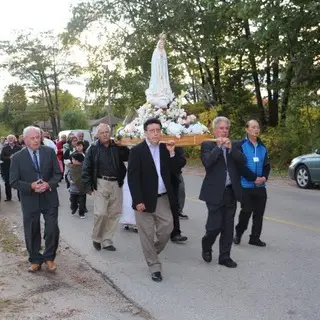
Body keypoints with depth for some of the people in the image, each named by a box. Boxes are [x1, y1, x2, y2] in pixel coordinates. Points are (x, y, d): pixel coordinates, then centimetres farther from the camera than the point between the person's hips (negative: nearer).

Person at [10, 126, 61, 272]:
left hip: (49, 198, 1)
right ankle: (35, 260, 29)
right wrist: (31, 186, -21)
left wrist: (49, 184, -17)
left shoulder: (50, 152, -1)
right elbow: (14, 182, -5)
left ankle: (49, 257, 22)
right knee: (32, 233, 10)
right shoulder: (17, 158, -5)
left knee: (52, 230, 0)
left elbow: (58, 173, 2)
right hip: (29, 200, 0)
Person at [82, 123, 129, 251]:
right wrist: (88, 185, -5)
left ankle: (107, 241, 20)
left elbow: (129, 157, -8)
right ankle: (96, 238, 15)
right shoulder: (93, 148, 0)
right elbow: (86, 168, 0)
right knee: (101, 213, -9)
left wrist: (124, 146, -18)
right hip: (101, 183, -3)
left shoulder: (117, 146, 4)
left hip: (116, 183, 3)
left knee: (114, 213, 6)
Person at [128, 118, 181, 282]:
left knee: (167, 229, 6)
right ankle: (154, 267, 16)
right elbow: (132, 178, -12)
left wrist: (172, 153, -9)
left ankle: (151, 253, 32)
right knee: (147, 235, 3)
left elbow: (175, 171, 4)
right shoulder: (137, 151, -8)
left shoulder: (165, 149, 7)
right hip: (145, 200, -4)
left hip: (163, 198, 5)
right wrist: (137, 200, -17)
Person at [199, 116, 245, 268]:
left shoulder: (234, 145, 11)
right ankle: (206, 246, 25)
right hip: (215, 192, -4)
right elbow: (207, 163, -17)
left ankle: (224, 256, 20)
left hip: (231, 192, 4)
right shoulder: (207, 145, -1)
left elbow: (242, 161, -4)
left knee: (228, 227, 8)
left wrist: (230, 147, -14)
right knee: (215, 225, -4)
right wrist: (218, 146, -14)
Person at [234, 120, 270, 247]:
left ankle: (255, 237, 17)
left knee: (259, 212, 6)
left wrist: (264, 177, -7)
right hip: (246, 186, -5)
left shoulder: (263, 147, 12)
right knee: (246, 211, -3)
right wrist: (255, 178, -16)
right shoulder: (241, 146, -6)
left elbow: (267, 165, 13)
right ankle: (238, 234, 18)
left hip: (261, 186, 5)